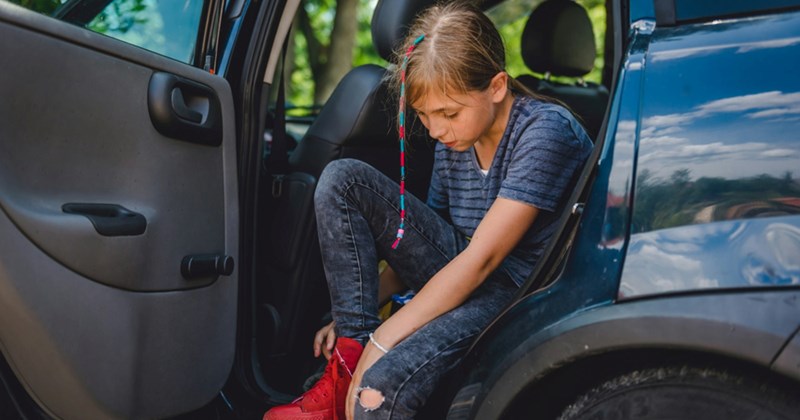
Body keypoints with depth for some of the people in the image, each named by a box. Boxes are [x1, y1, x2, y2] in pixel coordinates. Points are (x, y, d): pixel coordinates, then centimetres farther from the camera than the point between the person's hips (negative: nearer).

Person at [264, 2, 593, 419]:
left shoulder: (546, 131, -19)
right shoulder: (455, 136, 4)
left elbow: (483, 258, -24)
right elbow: (424, 234, 13)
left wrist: (380, 341, -24)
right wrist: (354, 315, 1)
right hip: (458, 272, 8)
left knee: (382, 386, -36)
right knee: (342, 180, -8)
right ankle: (348, 363, -12)